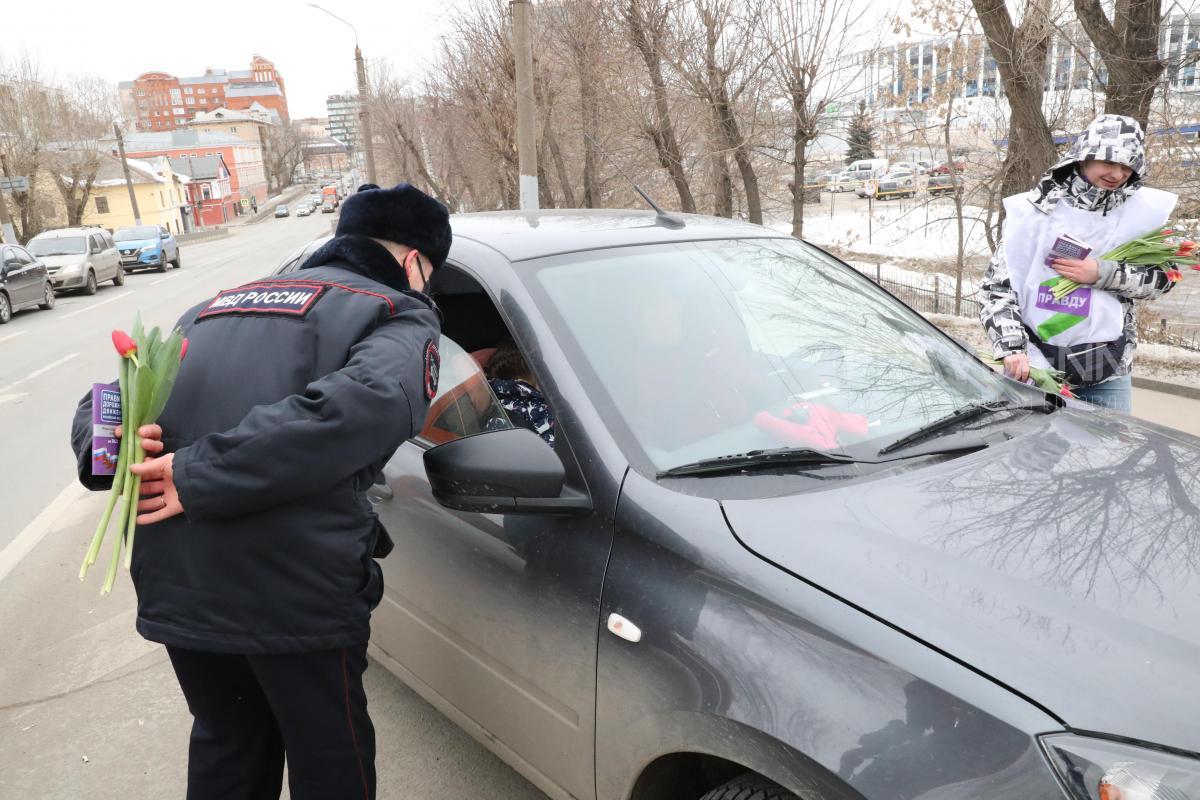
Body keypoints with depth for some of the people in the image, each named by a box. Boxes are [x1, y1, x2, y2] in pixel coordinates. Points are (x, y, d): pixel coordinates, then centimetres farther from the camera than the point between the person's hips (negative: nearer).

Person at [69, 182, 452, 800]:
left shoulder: (220, 303, 22)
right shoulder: (400, 315, 0)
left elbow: (98, 410, 18)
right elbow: (363, 408, -23)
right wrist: (201, 476, -18)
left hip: (171, 589, 6)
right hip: (298, 593, -6)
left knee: (224, 750, 29)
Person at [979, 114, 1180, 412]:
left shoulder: (1141, 211, 2)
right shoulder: (1034, 209, -5)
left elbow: (1162, 278, 5)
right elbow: (998, 287, -7)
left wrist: (1103, 274, -13)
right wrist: (1013, 348, -19)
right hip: (1034, 365, -2)